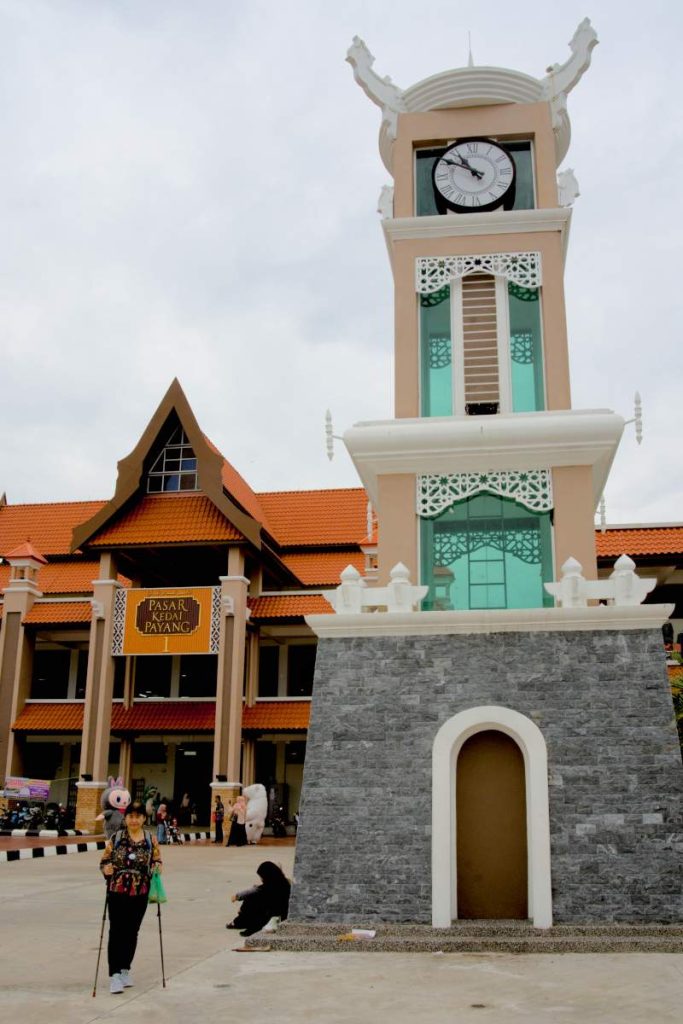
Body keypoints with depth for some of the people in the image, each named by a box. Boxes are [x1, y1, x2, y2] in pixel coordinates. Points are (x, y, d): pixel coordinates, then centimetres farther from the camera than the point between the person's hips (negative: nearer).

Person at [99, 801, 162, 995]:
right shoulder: (115, 838, -2)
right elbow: (104, 861, 2)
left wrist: (156, 867, -11)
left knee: (132, 932, 12)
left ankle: (125, 970, 28)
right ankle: (114, 974, -1)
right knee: (116, 932, -5)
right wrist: (106, 869, -19)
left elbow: (157, 862, 10)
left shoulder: (151, 840, 2)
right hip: (117, 892, -2)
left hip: (140, 894, 2)